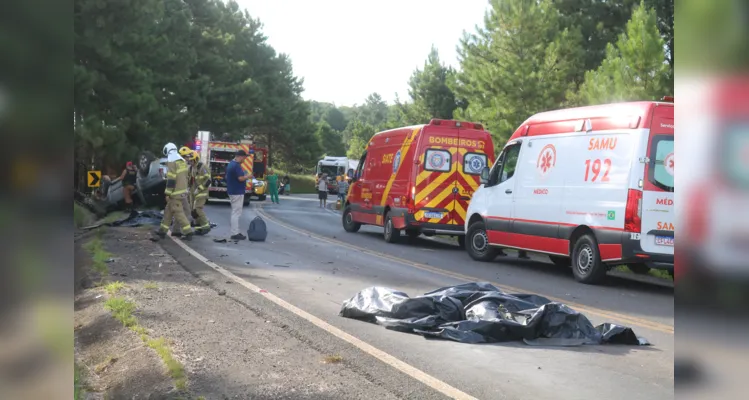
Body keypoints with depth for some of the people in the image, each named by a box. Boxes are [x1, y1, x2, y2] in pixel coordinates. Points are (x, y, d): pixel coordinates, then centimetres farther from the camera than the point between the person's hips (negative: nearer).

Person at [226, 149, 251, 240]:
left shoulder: (230, 164, 13)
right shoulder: (237, 165, -19)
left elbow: (226, 177, 23)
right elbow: (241, 178, -25)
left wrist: (244, 174, 21)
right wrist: (248, 176, -5)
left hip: (232, 191, 10)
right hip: (237, 192, -10)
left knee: (235, 213, 15)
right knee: (236, 213, -7)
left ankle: (236, 232, 19)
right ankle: (235, 234, -5)